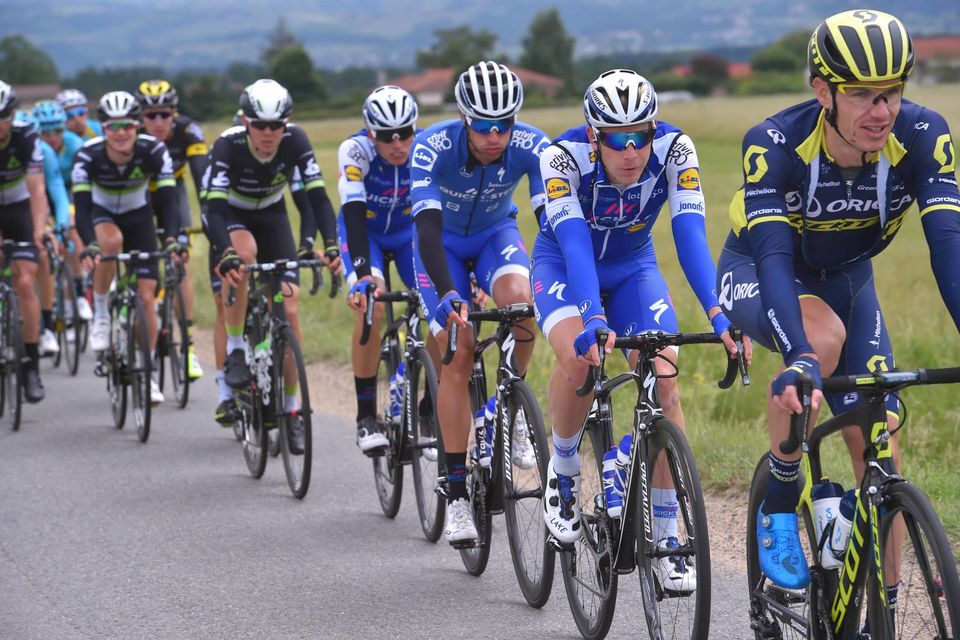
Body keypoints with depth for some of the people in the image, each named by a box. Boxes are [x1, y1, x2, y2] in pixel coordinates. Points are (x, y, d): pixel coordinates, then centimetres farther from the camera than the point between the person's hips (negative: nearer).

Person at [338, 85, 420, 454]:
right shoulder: (355, 151, -30)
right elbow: (354, 213, -38)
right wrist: (363, 274, -51)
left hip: (410, 231, 2)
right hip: (364, 230, -2)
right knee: (370, 306, -27)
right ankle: (366, 416, -15)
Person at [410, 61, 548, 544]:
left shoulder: (531, 146, -28)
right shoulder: (432, 147, -33)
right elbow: (427, 227, -41)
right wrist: (448, 295, -55)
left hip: (496, 233, 1)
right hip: (443, 243, -1)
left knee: (518, 299, -32)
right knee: (458, 358, -13)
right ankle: (457, 493, -5)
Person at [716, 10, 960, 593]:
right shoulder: (775, 144, -33)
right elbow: (773, 254, -41)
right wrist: (799, 360, -56)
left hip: (847, 277, 3)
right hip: (757, 274, -3)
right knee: (823, 336, -37)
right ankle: (779, 504, -17)